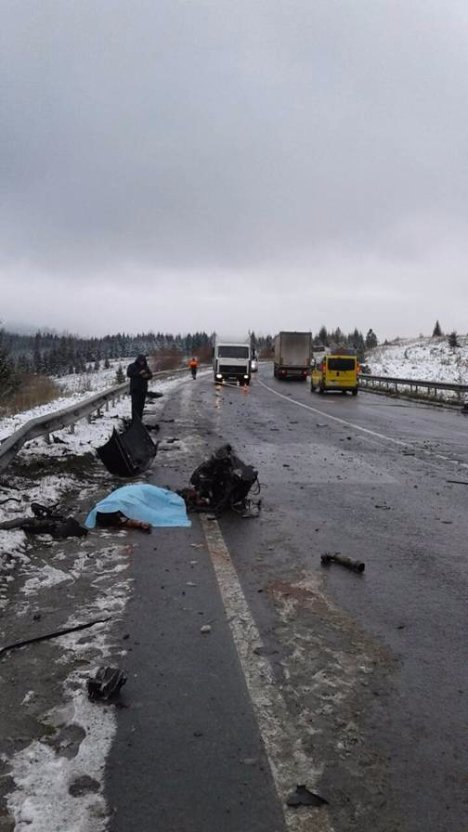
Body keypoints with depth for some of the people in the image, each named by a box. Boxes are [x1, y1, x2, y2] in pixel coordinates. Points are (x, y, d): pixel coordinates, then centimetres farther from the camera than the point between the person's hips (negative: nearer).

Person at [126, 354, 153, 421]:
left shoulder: (146, 367, 10)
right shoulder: (132, 366, -3)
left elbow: (151, 375, 13)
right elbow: (129, 374, -16)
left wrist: (147, 376, -11)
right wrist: (139, 373, -23)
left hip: (143, 389, 5)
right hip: (135, 389, -4)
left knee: (141, 404, 6)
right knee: (135, 404, -11)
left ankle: (139, 419, 14)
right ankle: (135, 420, -13)